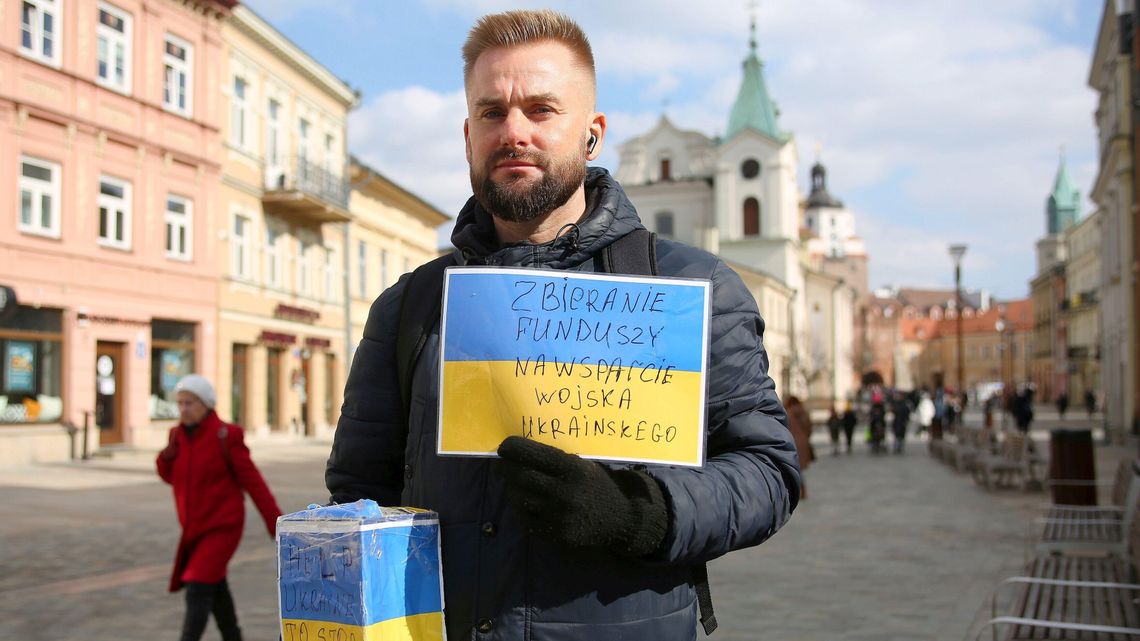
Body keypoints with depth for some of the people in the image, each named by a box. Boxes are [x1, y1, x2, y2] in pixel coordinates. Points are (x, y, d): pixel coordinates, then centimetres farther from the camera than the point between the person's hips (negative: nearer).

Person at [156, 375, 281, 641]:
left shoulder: (225, 436, -15)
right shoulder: (178, 434, 3)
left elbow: (253, 481, -13)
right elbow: (172, 477, 14)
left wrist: (275, 523, -13)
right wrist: (166, 458, -8)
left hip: (222, 526, -7)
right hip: (193, 529, 7)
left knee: (198, 590, -15)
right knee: (215, 589, 19)